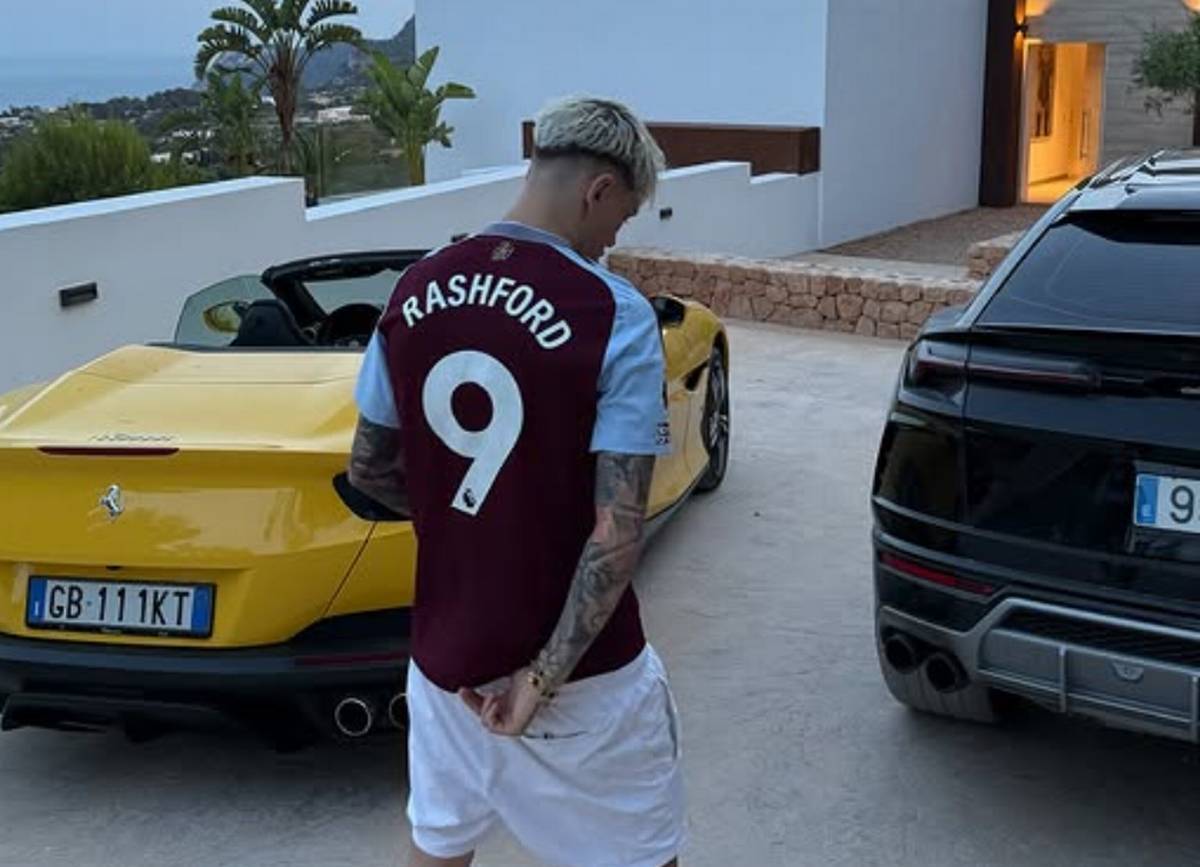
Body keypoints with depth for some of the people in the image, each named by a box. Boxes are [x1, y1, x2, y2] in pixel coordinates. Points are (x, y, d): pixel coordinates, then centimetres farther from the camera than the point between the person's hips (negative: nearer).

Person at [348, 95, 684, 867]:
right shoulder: (616, 313, -17)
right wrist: (548, 677, -15)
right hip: (582, 665, -5)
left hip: (444, 649, 5)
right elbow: (618, 531, -22)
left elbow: (370, 469, 8)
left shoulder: (415, 292, -2)